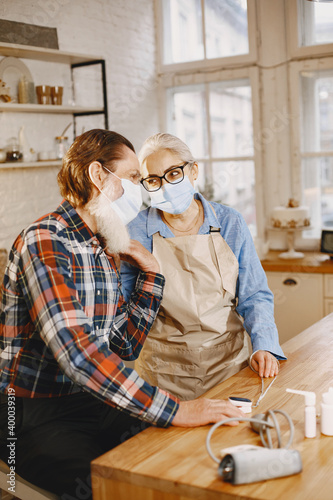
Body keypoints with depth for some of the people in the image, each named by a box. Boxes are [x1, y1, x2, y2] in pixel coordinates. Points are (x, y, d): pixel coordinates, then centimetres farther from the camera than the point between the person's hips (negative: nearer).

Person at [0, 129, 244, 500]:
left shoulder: (104, 250, 11)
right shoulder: (44, 242, -17)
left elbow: (124, 347, 10)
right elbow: (76, 351, -30)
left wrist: (149, 273, 4)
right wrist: (174, 411, -32)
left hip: (96, 401, 7)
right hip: (37, 418, -7)